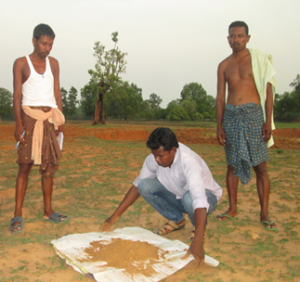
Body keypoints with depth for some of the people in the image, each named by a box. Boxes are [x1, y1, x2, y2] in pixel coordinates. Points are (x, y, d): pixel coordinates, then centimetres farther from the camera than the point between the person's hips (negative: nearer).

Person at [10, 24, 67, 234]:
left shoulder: (53, 63, 13)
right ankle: (18, 215, 0)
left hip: (50, 118, 4)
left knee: (48, 166, 6)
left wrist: (60, 120, 3)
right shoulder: (21, 63, 2)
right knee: (25, 166, -5)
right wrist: (18, 124, -11)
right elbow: (17, 95, -3)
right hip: (30, 116, -4)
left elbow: (57, 93, 11)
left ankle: (48, 211, 15)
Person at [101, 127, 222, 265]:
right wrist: (115, 216, -11)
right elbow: (137, 185, -7)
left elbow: (199, 202, -47)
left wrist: (197, 243, -56)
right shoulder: (154, 159, -18)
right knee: (145, 186, -18)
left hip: (207, 197, -5)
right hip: (178, 196, 5)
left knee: (189, 198, -40)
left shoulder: (188, 162, -37)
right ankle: (176, 220, 4)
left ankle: (201, 228, -5)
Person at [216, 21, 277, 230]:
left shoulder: (259, 60, 4)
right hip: (231, 116, 3)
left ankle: (264, 214, 4)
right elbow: (220, 97, 11)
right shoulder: (224, 65, 12)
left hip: (253, 114, -3)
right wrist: (219, 126, 3)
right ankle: (233, 209, 17)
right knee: (232, 165, 6)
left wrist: (268, 121, -9)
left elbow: (268, 91, 0)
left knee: (260, 166, -3)